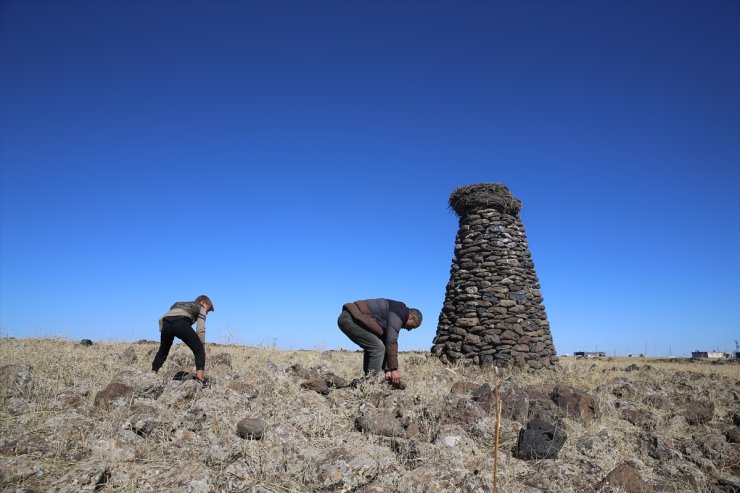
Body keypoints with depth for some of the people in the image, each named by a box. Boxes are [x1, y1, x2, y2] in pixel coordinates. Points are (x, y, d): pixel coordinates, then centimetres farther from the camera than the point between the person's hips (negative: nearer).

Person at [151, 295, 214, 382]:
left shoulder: (180, 304, 44)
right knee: (199, 350, 4)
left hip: (166, 323, 5)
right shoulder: (201, 308, 28)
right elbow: (200, 329, 13)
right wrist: (201, 346, 12)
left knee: (163, 351, 28)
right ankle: (200, 378, -9)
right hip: (181, 323, -5)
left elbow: (162, 319, 29)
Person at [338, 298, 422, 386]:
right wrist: (394, 369, -13)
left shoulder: (393, 313, 21)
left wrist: (388, 369, 16)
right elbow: (391, 342, -16)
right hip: (351, 319, -11)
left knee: (372, 348, 19)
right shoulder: (399, 312, -8)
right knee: (378, 348, -10)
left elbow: (385, 343, 21)